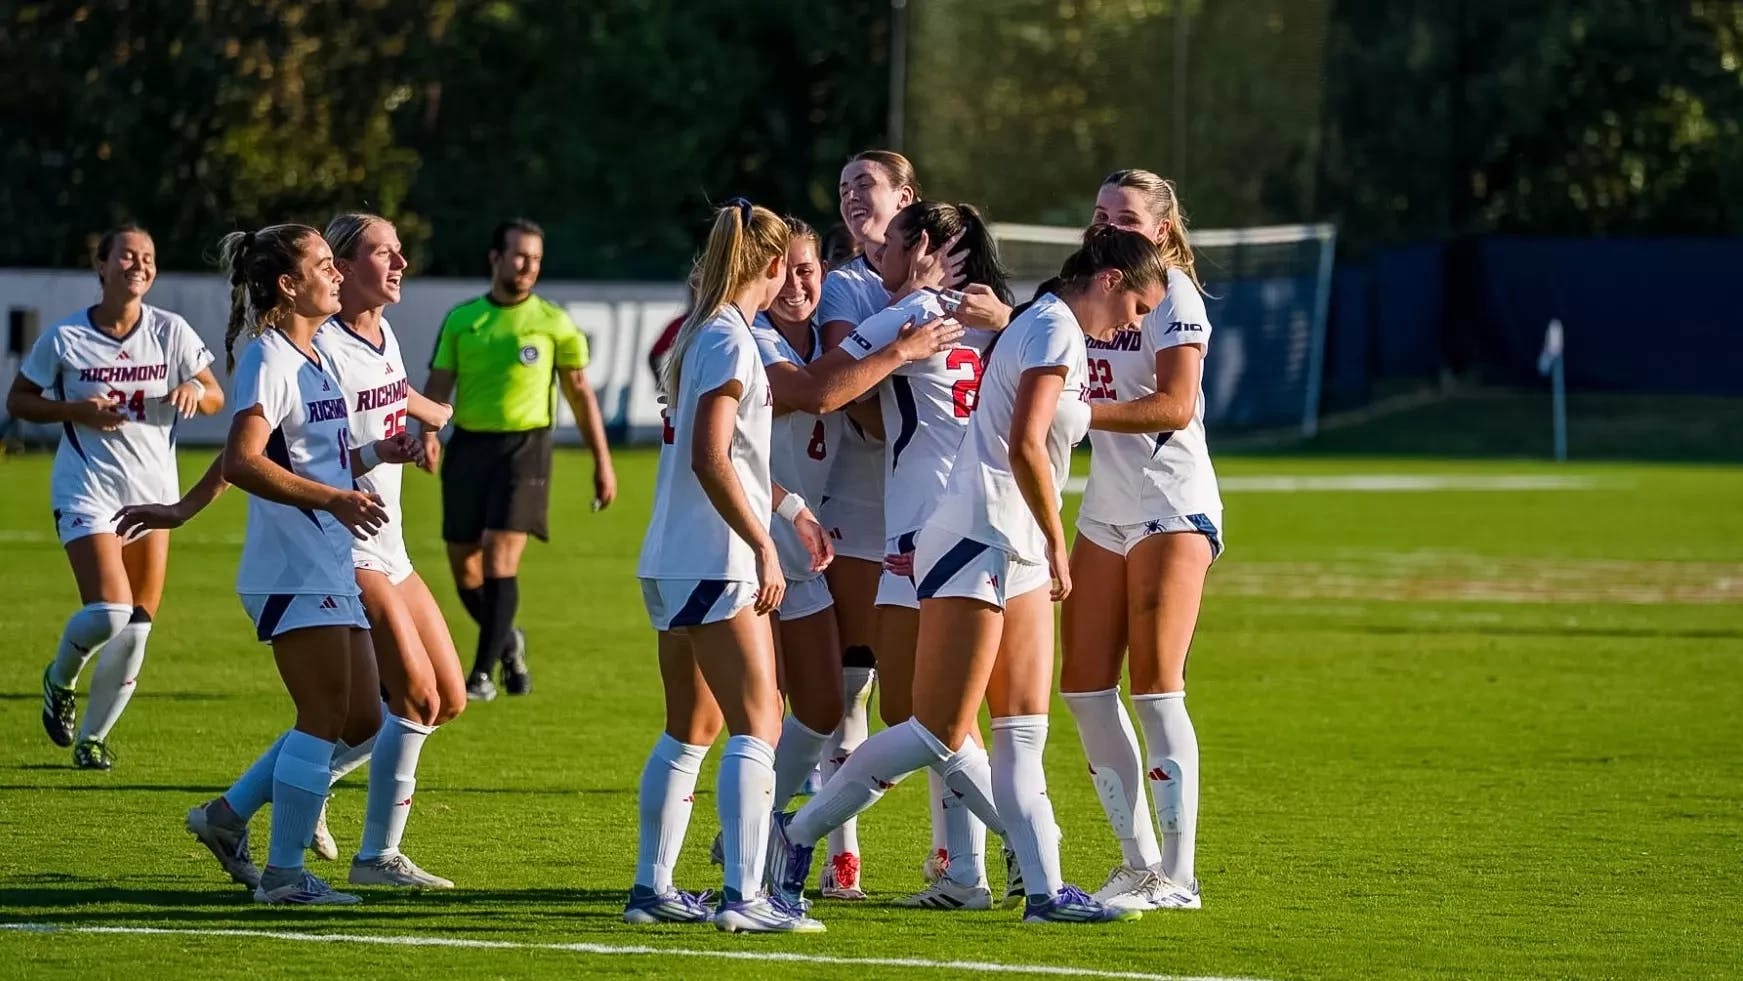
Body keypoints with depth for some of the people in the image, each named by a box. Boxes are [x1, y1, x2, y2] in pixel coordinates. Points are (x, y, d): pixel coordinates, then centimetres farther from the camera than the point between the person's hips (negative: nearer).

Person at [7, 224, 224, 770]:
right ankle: (60, 679, 13)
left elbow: (216, 398, 8)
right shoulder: (65, 338, -7)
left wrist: (193, 392, -16)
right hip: (87, 491, -4)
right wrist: (74, 410, -15)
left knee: (135, 632, 3)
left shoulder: (170, 332, 0)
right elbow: (18, 401, 2)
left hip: (152, 493, 4)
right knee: (108, 612, -20)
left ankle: (93, 736, 22)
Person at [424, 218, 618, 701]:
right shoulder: (462, 319, 8)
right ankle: (507, 642, 31)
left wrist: (602, 461, 4)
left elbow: (581, 393, 5)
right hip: (468, 445, 3)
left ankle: (483, 674, -11)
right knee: (463, 565, 4)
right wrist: (428, 430, -12)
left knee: (500, 555, -15)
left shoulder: (553, 323, 2)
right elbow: (438, 383, 8)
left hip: (524, 445, -3)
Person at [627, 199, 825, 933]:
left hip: (671, 562, 10)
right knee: (757, 725, -10)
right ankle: (743, 896, -17)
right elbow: (711, 460, -21)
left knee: (689, 729, 16)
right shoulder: (730, 341, -13)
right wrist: (763, 546, -20)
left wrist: (792, 510, 24)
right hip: (716, 563, -10)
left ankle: (652, 886, 19)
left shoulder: (702, 334, 15)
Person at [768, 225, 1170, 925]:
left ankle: (1044, 890, 3)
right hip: (978, 545, -11)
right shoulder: (1057, 331, -12)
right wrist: (1057, 544, -13)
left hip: (1015, 553, 11)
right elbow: (1024, 448, -21)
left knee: (1024, 729, 5)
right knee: (941, 734, -7)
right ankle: (794, 837, 1)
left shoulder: (1043, 326, 18)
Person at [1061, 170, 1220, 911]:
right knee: (1084, 686, 4)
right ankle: (1138, 861, 13)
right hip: (1105, 509, 8)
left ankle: (1177, 876, -9)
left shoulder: (1171, 294, -9)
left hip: (1172, 507, -8)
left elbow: (1175, 406, -18)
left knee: (1155, 684, -11)